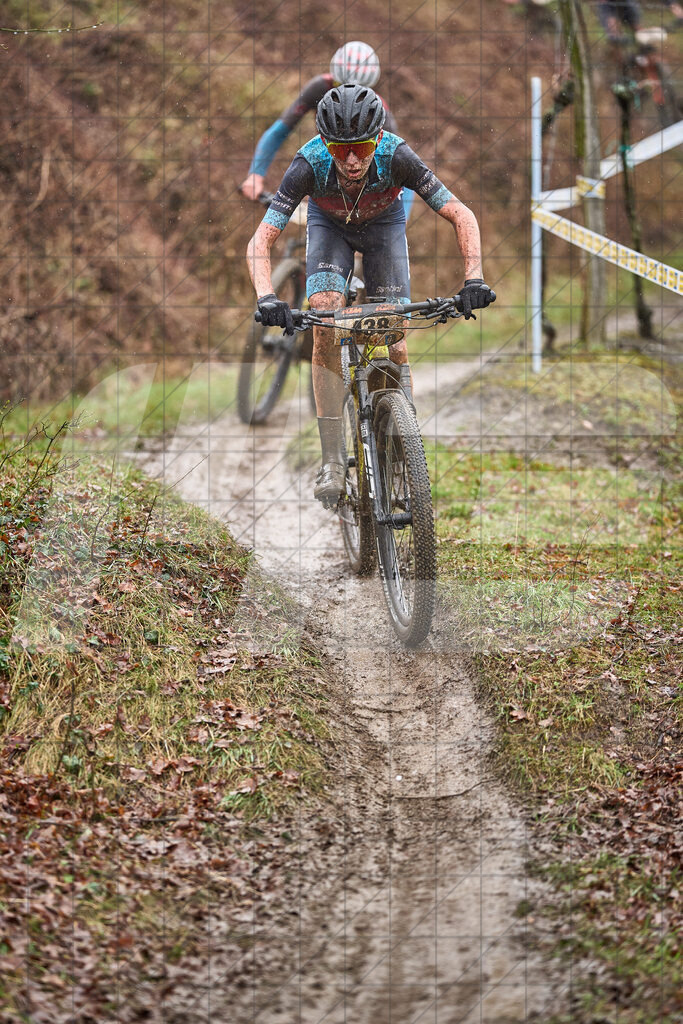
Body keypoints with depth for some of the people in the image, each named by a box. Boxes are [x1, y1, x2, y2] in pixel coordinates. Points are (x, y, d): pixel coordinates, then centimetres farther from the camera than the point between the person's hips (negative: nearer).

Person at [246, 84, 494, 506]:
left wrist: (474, 280, -45)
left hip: (384, 223, 0)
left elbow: (462, 216, -31)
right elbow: (261, 241, -37)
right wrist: (266, 298, -54)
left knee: (395, 343, -12)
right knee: (325, 324, -23)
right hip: (330, 226, 0)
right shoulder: (309, 165, -37)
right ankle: (333, 461, -19)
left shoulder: (397, 157, -37)